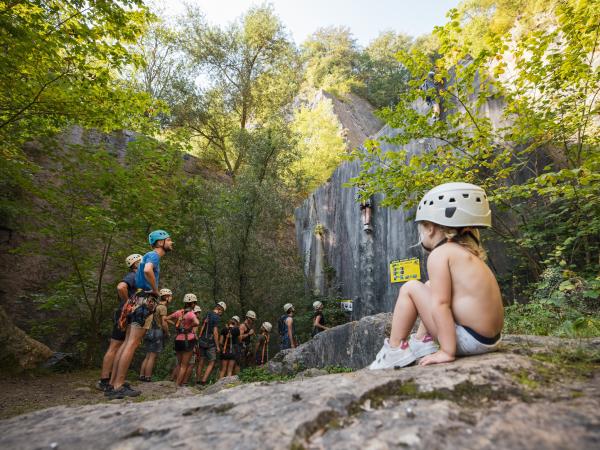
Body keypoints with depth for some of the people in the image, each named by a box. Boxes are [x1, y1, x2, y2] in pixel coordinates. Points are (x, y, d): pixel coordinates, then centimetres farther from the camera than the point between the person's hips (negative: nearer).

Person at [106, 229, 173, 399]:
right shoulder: (153, 255, -8)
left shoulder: (149, 256, 22)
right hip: (145, 301, -10)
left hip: (138, 301, 10)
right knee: (132, 344, -9)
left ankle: (113, 384, 12)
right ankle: (118, 387, -7)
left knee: (127, 343, 9)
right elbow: (148, 270, -29)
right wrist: (156, 291, -16)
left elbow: (138, 275, 33)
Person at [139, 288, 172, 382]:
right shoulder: (163, 307, -11)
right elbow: (164, 323, -16)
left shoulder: (156, 306, 15)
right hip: (157, 333, -8)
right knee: (152, 357, -4)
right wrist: (167, 333, -4)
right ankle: (147, 377, -3)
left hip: (150, 332, 8)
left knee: (148, 356, 12)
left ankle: (141, 376, 12)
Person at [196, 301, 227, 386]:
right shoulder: (216, 317, -14)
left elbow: (202, 329, 13)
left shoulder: (207, 315, 9)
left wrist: (199, 339, 20)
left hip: (202, 342, 7)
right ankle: (203, 382, -3)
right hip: (210, 343, -7)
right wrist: (218, 346, -11)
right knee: (211, 363, 3)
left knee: (201, 362, 15)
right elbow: (215, 333, -17)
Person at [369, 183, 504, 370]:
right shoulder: (467, 253, 13)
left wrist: (447, 352, -20)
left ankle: (395, 349, 3)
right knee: (432, 287, 21)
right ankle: (422, 342, 22)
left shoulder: (438, 254, -13)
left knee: (410, 288, -4)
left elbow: (440, 304, -21)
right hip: (490, 338, 9)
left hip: (469, 339, -9)